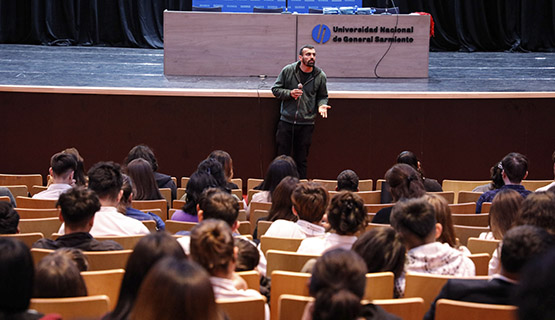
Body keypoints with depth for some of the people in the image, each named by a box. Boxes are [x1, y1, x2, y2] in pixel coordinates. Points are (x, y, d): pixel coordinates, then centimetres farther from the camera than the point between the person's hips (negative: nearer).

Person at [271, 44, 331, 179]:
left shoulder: (320, 76, 1)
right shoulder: (288, 70, -2)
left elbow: (322, 96, 14)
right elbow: (275, 89, 4)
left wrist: (321, 105, -8)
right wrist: (290, 93, -13)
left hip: (306, 124, 1)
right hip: (286, 122, 0)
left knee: (301, 160, 7)